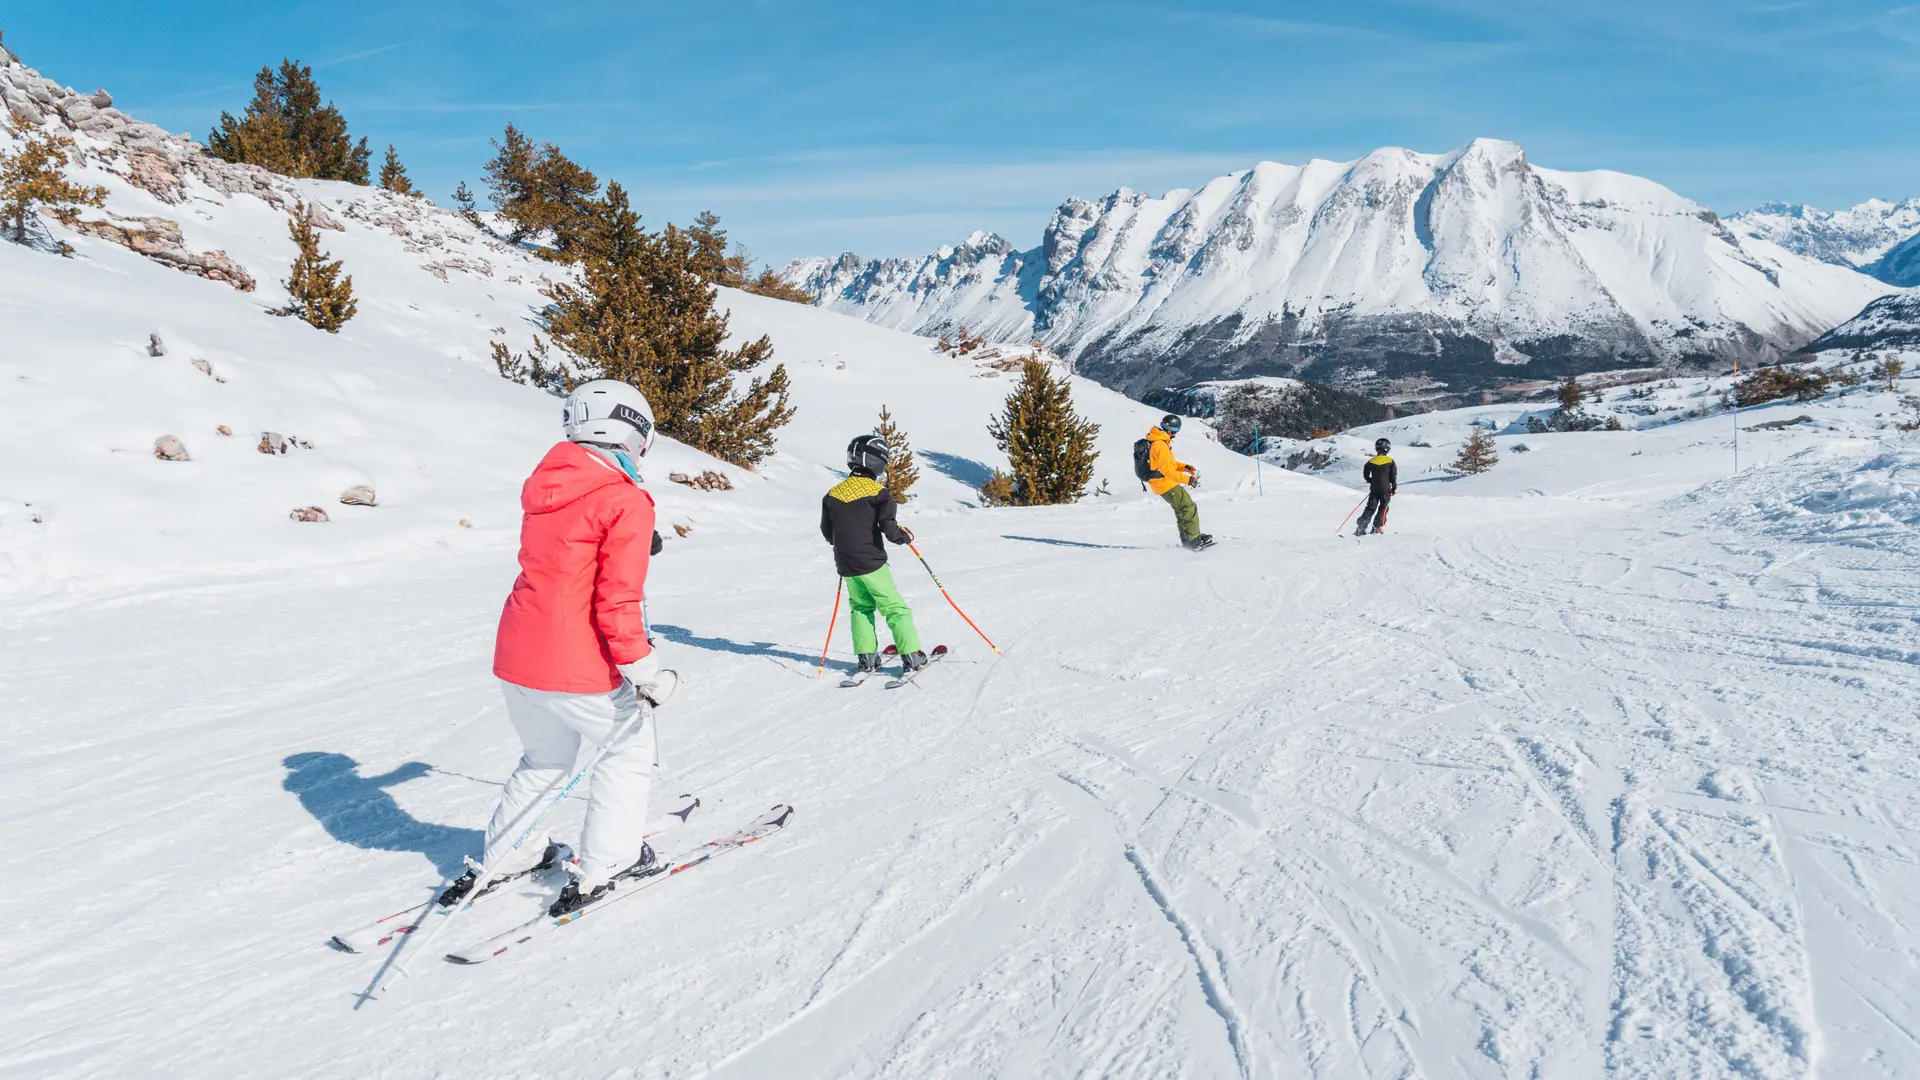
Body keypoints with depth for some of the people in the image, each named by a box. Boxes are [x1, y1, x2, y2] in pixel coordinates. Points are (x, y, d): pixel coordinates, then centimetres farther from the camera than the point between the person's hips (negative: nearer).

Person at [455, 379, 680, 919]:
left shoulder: (545, 484, 9)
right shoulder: (626, 502, -14)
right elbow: (618, 602, -17)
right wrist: (644, 671, -8)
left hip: (515, 654, 7)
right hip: (575, 668, -7)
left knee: (544, 757, 28)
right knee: (631, 745, 16)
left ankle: (500, 857, 33)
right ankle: (603, 865, 18)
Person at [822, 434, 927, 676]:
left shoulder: (833, 494, 6)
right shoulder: (877, 492, -11)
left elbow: (827, 531, 12)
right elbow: (888, 527, -18)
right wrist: (904, 536, 3)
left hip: (846, 564, 5)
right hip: (871, 562, -5)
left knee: (861, 607, 19)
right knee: (895, 608, 1)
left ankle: (867, 657, 10)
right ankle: (912, 656, -2)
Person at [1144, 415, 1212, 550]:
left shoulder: (1159, 441, 11)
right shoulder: (1160, 445, -23)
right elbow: (1166, 468, -28)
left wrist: (1185, 467, 8)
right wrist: (1187, 479, -29)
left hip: (1163, 483, 11)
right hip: (1166, 484, -11)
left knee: (1181, 510, 21)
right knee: (1190, 508, -7)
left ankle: (1186, 539, 29)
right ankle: (1194, 540, -5)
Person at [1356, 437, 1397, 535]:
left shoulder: (1371, 461, 2)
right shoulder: (1390, 461, -5)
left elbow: (1365, 475, 7)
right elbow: (1394, 477, -5)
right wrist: (1394, 488, 6)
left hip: (1374, 489, 3)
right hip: (1386, 489, -3)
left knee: (1370, 508, 7)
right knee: (1383, 508, 8)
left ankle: (1361, 527, -4)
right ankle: (1377, 527, -2)